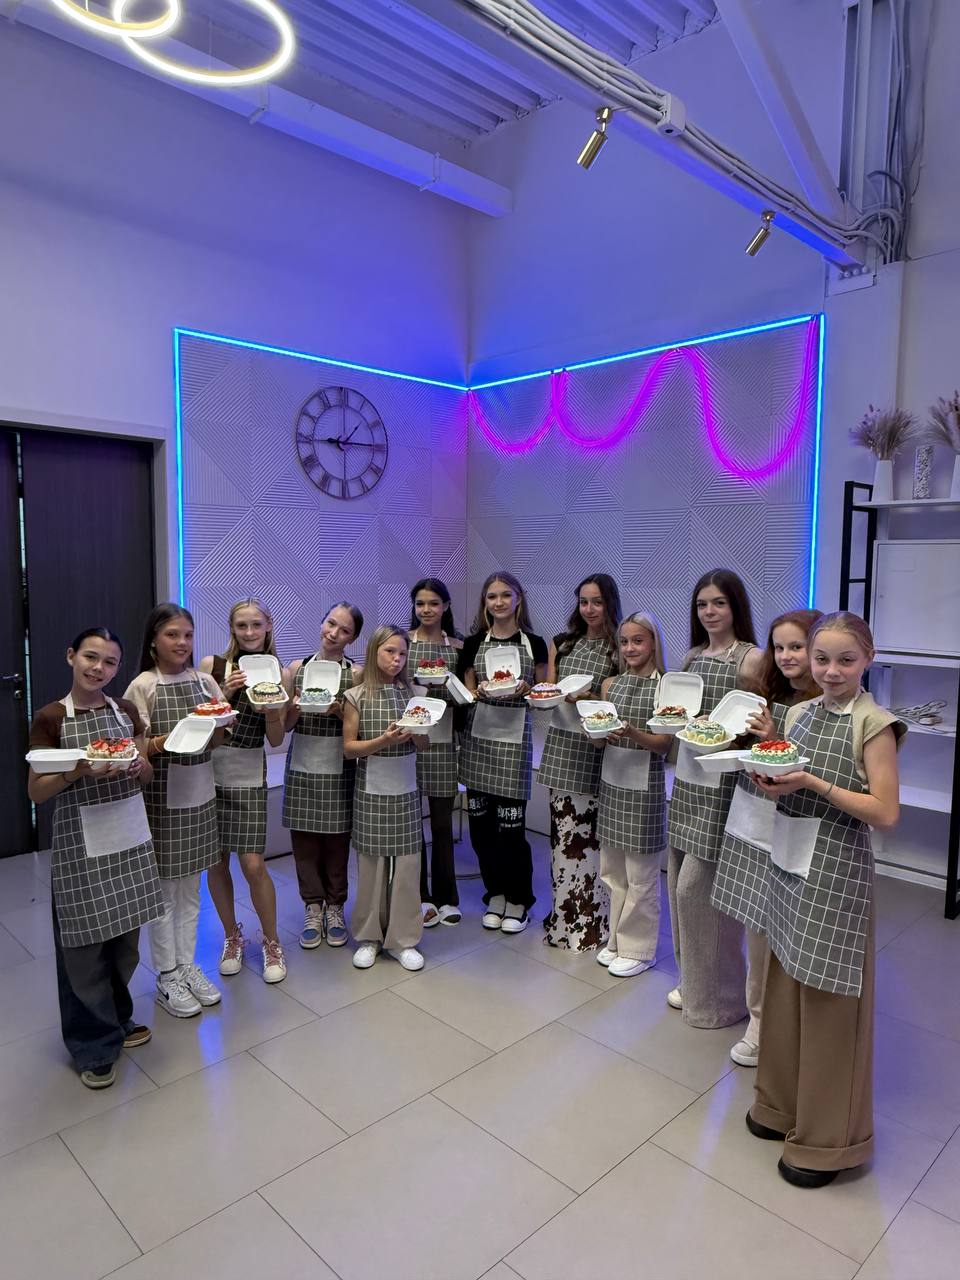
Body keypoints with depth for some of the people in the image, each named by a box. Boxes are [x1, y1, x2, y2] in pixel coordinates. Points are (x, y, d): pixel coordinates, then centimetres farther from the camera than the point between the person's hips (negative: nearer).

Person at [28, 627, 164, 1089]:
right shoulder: (50, 718, -8)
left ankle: (117, 1018, 37)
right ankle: (94, 1044, 22)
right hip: (80, 842, -4)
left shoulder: (126, 711, 4)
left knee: (125, 936, 15)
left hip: (129, 835, 4)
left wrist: (139, 764, -11)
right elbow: (36, 791, -8)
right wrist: (79, 771, -24)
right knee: (84, 942, 5)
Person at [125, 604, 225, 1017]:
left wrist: (216, 725, -16)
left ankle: (188, 965, 28)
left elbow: (218, 742, 5)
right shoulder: (142, 686, -7)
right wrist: (163, 742, -28)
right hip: (161, 793, -4)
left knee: (190, 887, 14)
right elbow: (137, 748, -9)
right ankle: (166, 976, 20)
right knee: (164, 888, 6)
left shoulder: (205, 681, 5)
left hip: (200, 791, 4)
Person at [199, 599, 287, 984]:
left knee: (253, 865, -4)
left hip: (249, 776, -1)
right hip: (208, 770, 1)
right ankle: (232, 936, 32)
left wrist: (271, 710, -17)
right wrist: (225, 692, -18)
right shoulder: (212, 665, -3)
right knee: (216, 863, 9)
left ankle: (271, 942, 18)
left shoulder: (278, 673, -1)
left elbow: (276, 740, 1)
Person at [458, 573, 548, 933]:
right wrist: (479, 689, -11)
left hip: (515, 737, -2)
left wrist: (526, 689, -13)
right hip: (477, 735, 2)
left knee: (511, 824, -3)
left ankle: (518, 901, 16)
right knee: (481, 822, 5)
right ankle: (495, 894, 24)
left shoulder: (534, 643, 3)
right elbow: (467, 692, 10)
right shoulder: (474, 643, 7)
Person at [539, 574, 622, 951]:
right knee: (562, 829, 7)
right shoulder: (562, 644, 14)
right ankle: (564, 915, 19)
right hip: (561, 743, 4)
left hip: (597, 749, -4)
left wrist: (590, 697, -19)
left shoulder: (620, 648, -1)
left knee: (592, 833, -3)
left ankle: (591, 921, 11)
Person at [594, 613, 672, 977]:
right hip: (611, 781, 5)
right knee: (612, 870, 13)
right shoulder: (611, 684, 8)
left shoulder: (666, 687, -7)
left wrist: (632, 733, -26)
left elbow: (664, 744, -10)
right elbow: (601, 736, 10)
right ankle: (617, 939, 29)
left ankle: (638, 948, 20)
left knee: (640, 874, 4)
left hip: (645, 786, -5)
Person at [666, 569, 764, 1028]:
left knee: (697, 887, -3)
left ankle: (717, 996, 18)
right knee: (681, 882, 12)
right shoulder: (691, 656, 13)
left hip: (724, 782, -7)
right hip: (688, 776, 7)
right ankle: (692, 981, 31)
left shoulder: (751, 658, -9)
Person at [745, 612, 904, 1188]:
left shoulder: (874, 724, -11)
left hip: (838, 872, -6)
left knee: (829, 1001, 5)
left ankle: (828, 1139, 23)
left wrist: (811, 783, -22)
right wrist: (770, 778, -8)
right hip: (790, 861, 6)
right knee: (786, 985, 16)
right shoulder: (800, 713, 7)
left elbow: (885, 813, -15)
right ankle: (785, 1103, 36)